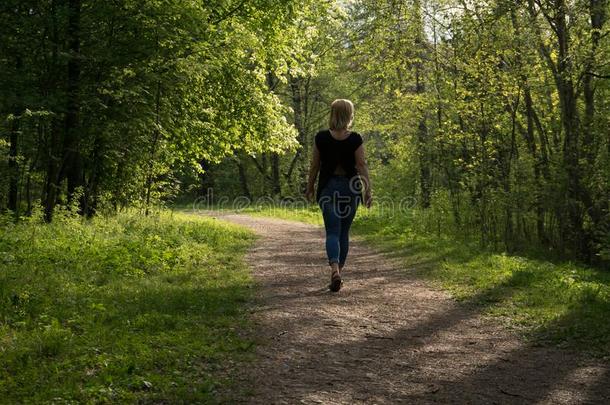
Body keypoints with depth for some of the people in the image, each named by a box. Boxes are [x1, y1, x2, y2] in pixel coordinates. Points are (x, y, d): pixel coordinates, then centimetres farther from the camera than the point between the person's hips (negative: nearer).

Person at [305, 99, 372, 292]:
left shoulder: (321, 138, -3)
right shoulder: (355, 139, -5)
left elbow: (315, 165, 2)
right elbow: (362, 165, -7)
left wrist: (310, 187, 13)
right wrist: (368, 189, -4)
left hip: (328, 187, 0)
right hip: (350, 187, 1)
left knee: (332, 232, -3)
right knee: (344, 232, 13)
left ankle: (334, 270, -26)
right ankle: (338, 272, 20)